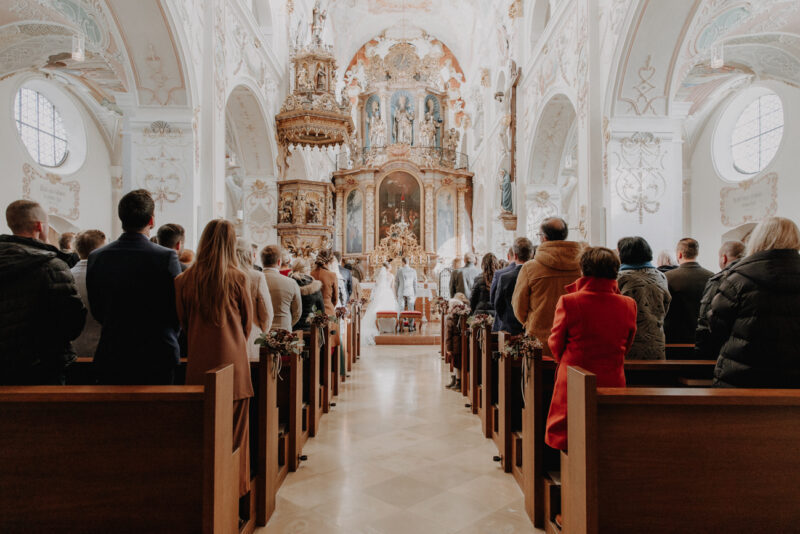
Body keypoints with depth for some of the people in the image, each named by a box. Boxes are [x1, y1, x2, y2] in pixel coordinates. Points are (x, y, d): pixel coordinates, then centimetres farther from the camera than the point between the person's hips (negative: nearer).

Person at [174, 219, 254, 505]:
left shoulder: (185, 279, -3)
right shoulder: (238, 277, -7)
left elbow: (182, 320, 7)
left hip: (198, 363, 2)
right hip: (232, 362, -2)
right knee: (234, 429, 10)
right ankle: (235, 487, 20)